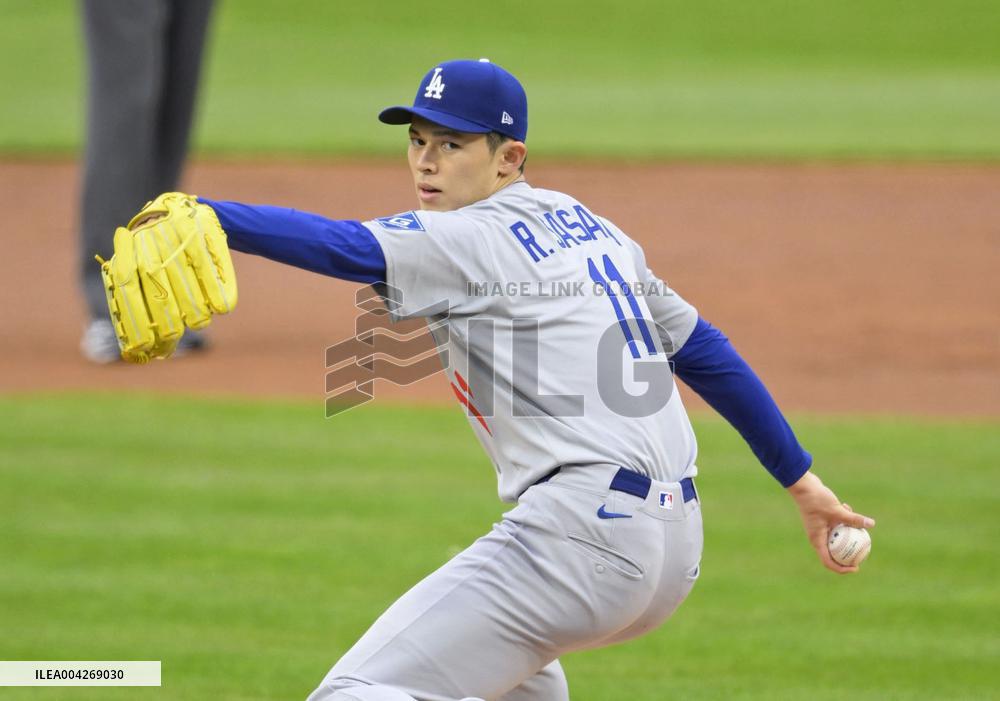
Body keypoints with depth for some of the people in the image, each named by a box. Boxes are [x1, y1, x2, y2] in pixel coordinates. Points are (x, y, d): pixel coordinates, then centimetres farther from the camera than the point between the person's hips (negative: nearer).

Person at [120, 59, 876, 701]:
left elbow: (347, 247, -24)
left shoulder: (470, 242, -6)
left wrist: (204, 214, -37)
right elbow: (704, 350, 23)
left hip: (581, 533, -10)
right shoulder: (589, 229, 20)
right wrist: (801, 479, 28)